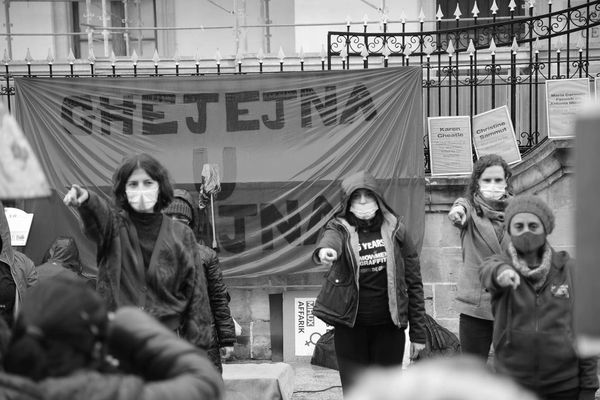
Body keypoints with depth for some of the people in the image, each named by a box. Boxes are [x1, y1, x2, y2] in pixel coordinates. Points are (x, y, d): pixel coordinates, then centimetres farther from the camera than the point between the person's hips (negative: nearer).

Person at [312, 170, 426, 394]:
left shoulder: (395, 231, 0)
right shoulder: (340, 228, -2)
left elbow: (414, 282, 3)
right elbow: (330, 237, -28)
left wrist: (418, 333, 1)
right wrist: (325, 250, -54)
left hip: (389, 327, 1)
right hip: (350, 327, 0)